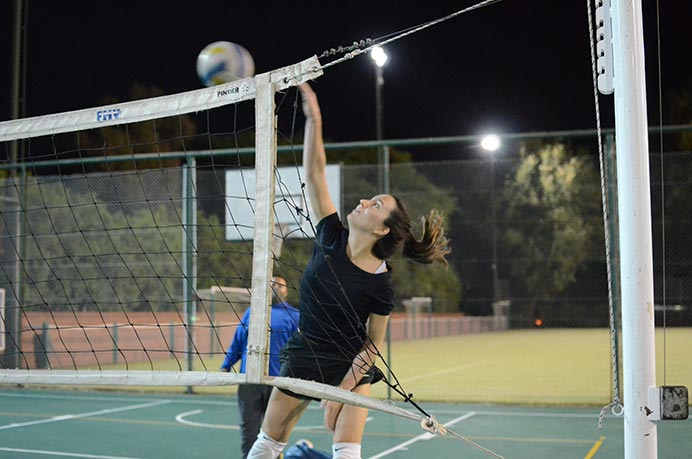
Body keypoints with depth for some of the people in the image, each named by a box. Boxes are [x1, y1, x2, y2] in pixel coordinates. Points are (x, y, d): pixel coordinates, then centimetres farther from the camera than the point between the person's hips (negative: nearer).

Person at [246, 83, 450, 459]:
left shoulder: (380, 284, -18)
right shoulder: (331, 238, -10)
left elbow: (373, 343, -10)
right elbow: (314, 174, -13)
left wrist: (342, 391, -15)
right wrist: (313, 118, -19)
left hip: (350, 368, -3)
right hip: (303, 356, 4)